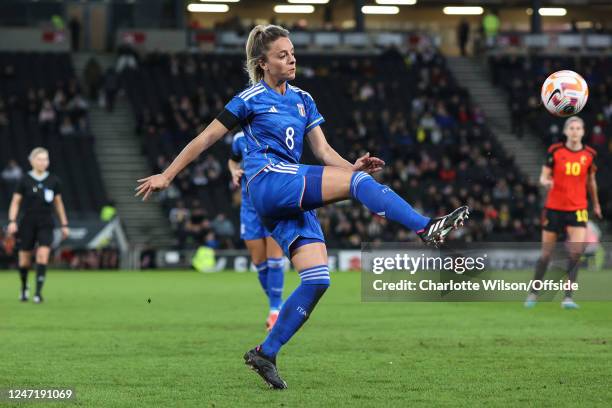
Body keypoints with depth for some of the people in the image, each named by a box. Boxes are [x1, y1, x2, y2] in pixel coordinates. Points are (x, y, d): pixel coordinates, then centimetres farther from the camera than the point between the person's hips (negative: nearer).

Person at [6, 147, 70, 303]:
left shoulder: (53, 181, 4)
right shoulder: (25, 180, -3)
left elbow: (58, 203, 13)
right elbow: (15, 202, 1)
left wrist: (64, 225, 13)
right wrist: (12, 221, -11)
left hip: (46, 225, 1)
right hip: (27, 224, -1)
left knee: (43, 255, -18)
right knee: (24, 260, 5)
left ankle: (38, 292, -16)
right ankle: (24, 288, 32)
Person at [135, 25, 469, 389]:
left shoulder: (303, 100, 19)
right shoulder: (251, 99, 2)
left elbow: (323, 150, 13)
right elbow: (206, 139, 5)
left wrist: (351, 166, -7)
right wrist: (167, 175, 3)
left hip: (293, 201, 7)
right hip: (269, 183, -7)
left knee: (317, 280, -6)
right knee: (359, 181, -21)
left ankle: (266, 354, -1)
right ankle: (427, 228, -31)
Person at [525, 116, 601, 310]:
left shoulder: (589, 154, 3)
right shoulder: (555, 151, -3)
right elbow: (543, 177, -1)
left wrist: (596, 203, 27)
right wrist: (546, 182, -24)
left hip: (577, 210, 1)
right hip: (554, 208, -1)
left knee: (576, 251, -18)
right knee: (546, 254, 5)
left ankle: (567, 296, -11)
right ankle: (533, 293, 24)